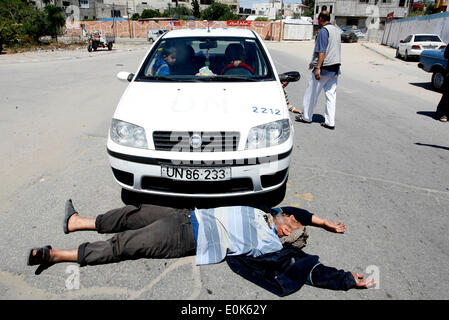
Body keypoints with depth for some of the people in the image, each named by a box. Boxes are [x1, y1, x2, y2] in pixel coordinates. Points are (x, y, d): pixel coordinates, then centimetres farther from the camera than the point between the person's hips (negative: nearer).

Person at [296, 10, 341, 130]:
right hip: (335, 68, 8)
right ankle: (330, 122, 6)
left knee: (311, 93, 6)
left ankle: (306, 117, 18)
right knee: (331, 94, 6)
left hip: (324, 68, -8)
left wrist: (318, 68, -22)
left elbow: (322, 51, -20)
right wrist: (315, 62, 31)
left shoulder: (324, 30, -11)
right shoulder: (336, 30, 17)